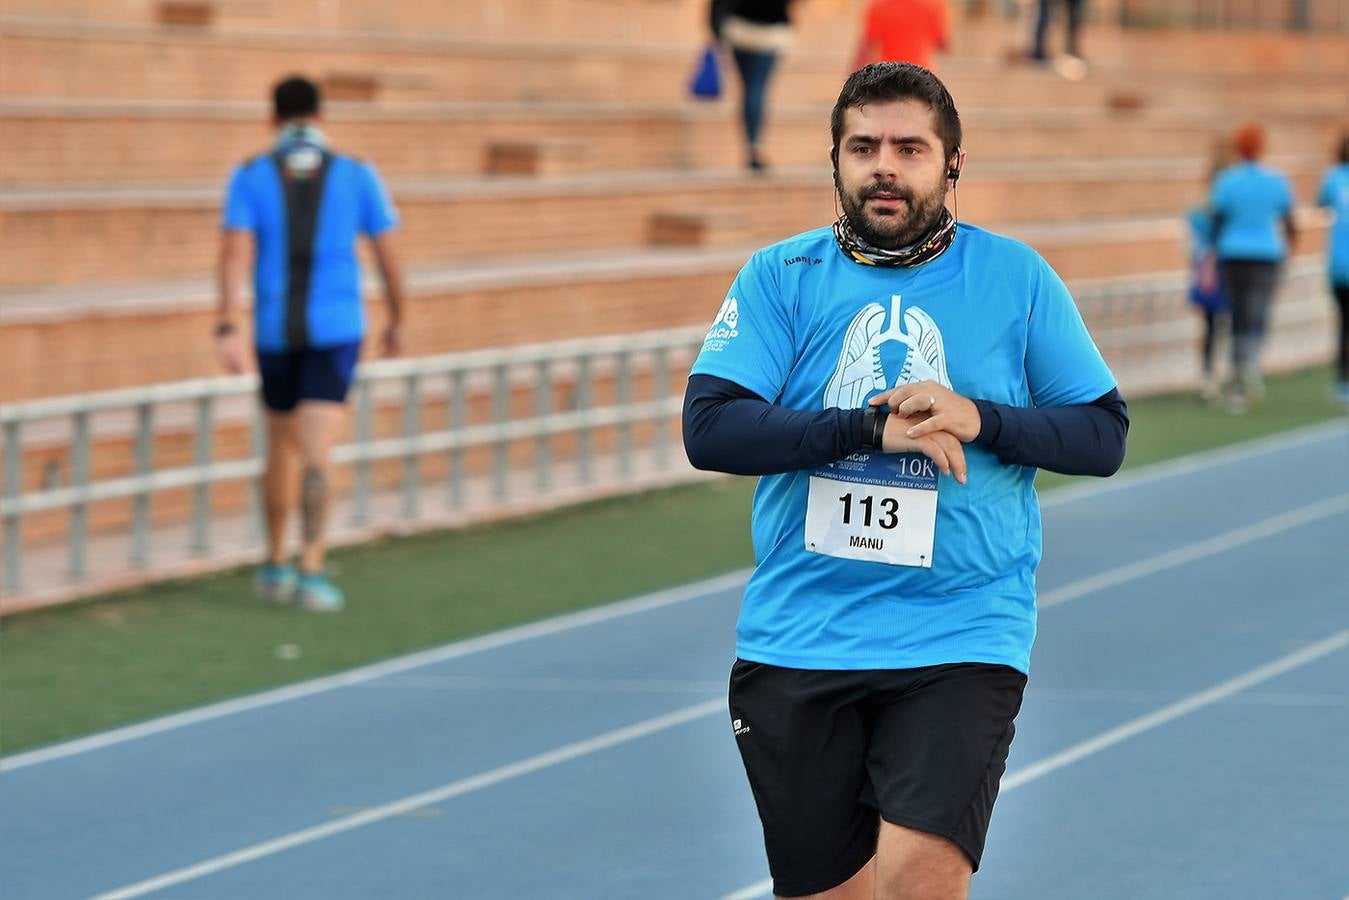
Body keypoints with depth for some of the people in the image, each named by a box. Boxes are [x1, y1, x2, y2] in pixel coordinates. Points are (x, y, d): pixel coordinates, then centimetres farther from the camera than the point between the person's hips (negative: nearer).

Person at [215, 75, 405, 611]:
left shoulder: (250, 177, 1)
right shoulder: (357, 176, 2)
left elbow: (235, 252, -12)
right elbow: (387, 255, 7)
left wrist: (227, 328, -18)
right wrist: (397, 320, 22)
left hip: (275, 331, 2)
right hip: (336, 330, -2)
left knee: (282, 447, 20)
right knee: (315, 455, -8)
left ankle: (276, 565, 27)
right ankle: (311, 573, -20)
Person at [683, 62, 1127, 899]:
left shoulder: (1017, 277, 4)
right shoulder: (779, 277, 4)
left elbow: (1104, 434, 5)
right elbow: (709, 429, -8)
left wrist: (980, 420, -13)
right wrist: (870, 428, -17)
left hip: (962, 640, -2)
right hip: (798, 637, 2)